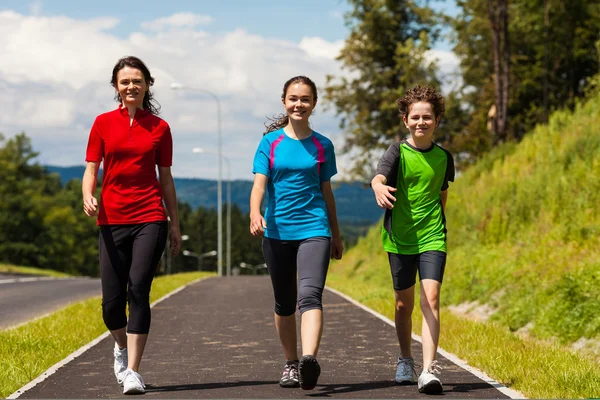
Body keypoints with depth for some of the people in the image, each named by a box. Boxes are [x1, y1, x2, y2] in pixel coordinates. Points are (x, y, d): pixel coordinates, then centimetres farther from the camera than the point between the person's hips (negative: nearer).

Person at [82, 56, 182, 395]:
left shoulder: (159, 127, 7)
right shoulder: (104, 123, 7)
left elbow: (166, 178, 11)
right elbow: (91, 169, 7)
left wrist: (175, 224, 10)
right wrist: (88, 197, -14)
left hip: (150, 218, -1)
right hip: (112, 220, 1)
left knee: (138, 290, -15)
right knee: (112, 302, 1)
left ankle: (133, 370, -11)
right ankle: (122, 346, 33)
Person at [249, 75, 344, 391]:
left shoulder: (322, 146, 7)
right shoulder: (271, 142, 4)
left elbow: (326, 190, 14)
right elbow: (259, 184, -6)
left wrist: (336, 235, 17)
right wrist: (255, 214, -26)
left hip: (314, 229, -1)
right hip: (277, 231, 1)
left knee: (310, 295, -21)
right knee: (284, 303, 12)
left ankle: (309, 359, -37)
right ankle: (290, 364, 26)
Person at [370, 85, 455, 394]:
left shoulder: (443, 157, 4)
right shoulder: (397, 152, -5)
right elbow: (379, 175, -25)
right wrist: (379, 187, -48)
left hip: (432, 238, 0)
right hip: (400, 238, 0)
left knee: (431, 300, -15)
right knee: (404, 304, 12)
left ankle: (429, 369, -21)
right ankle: (405, 360, 33)